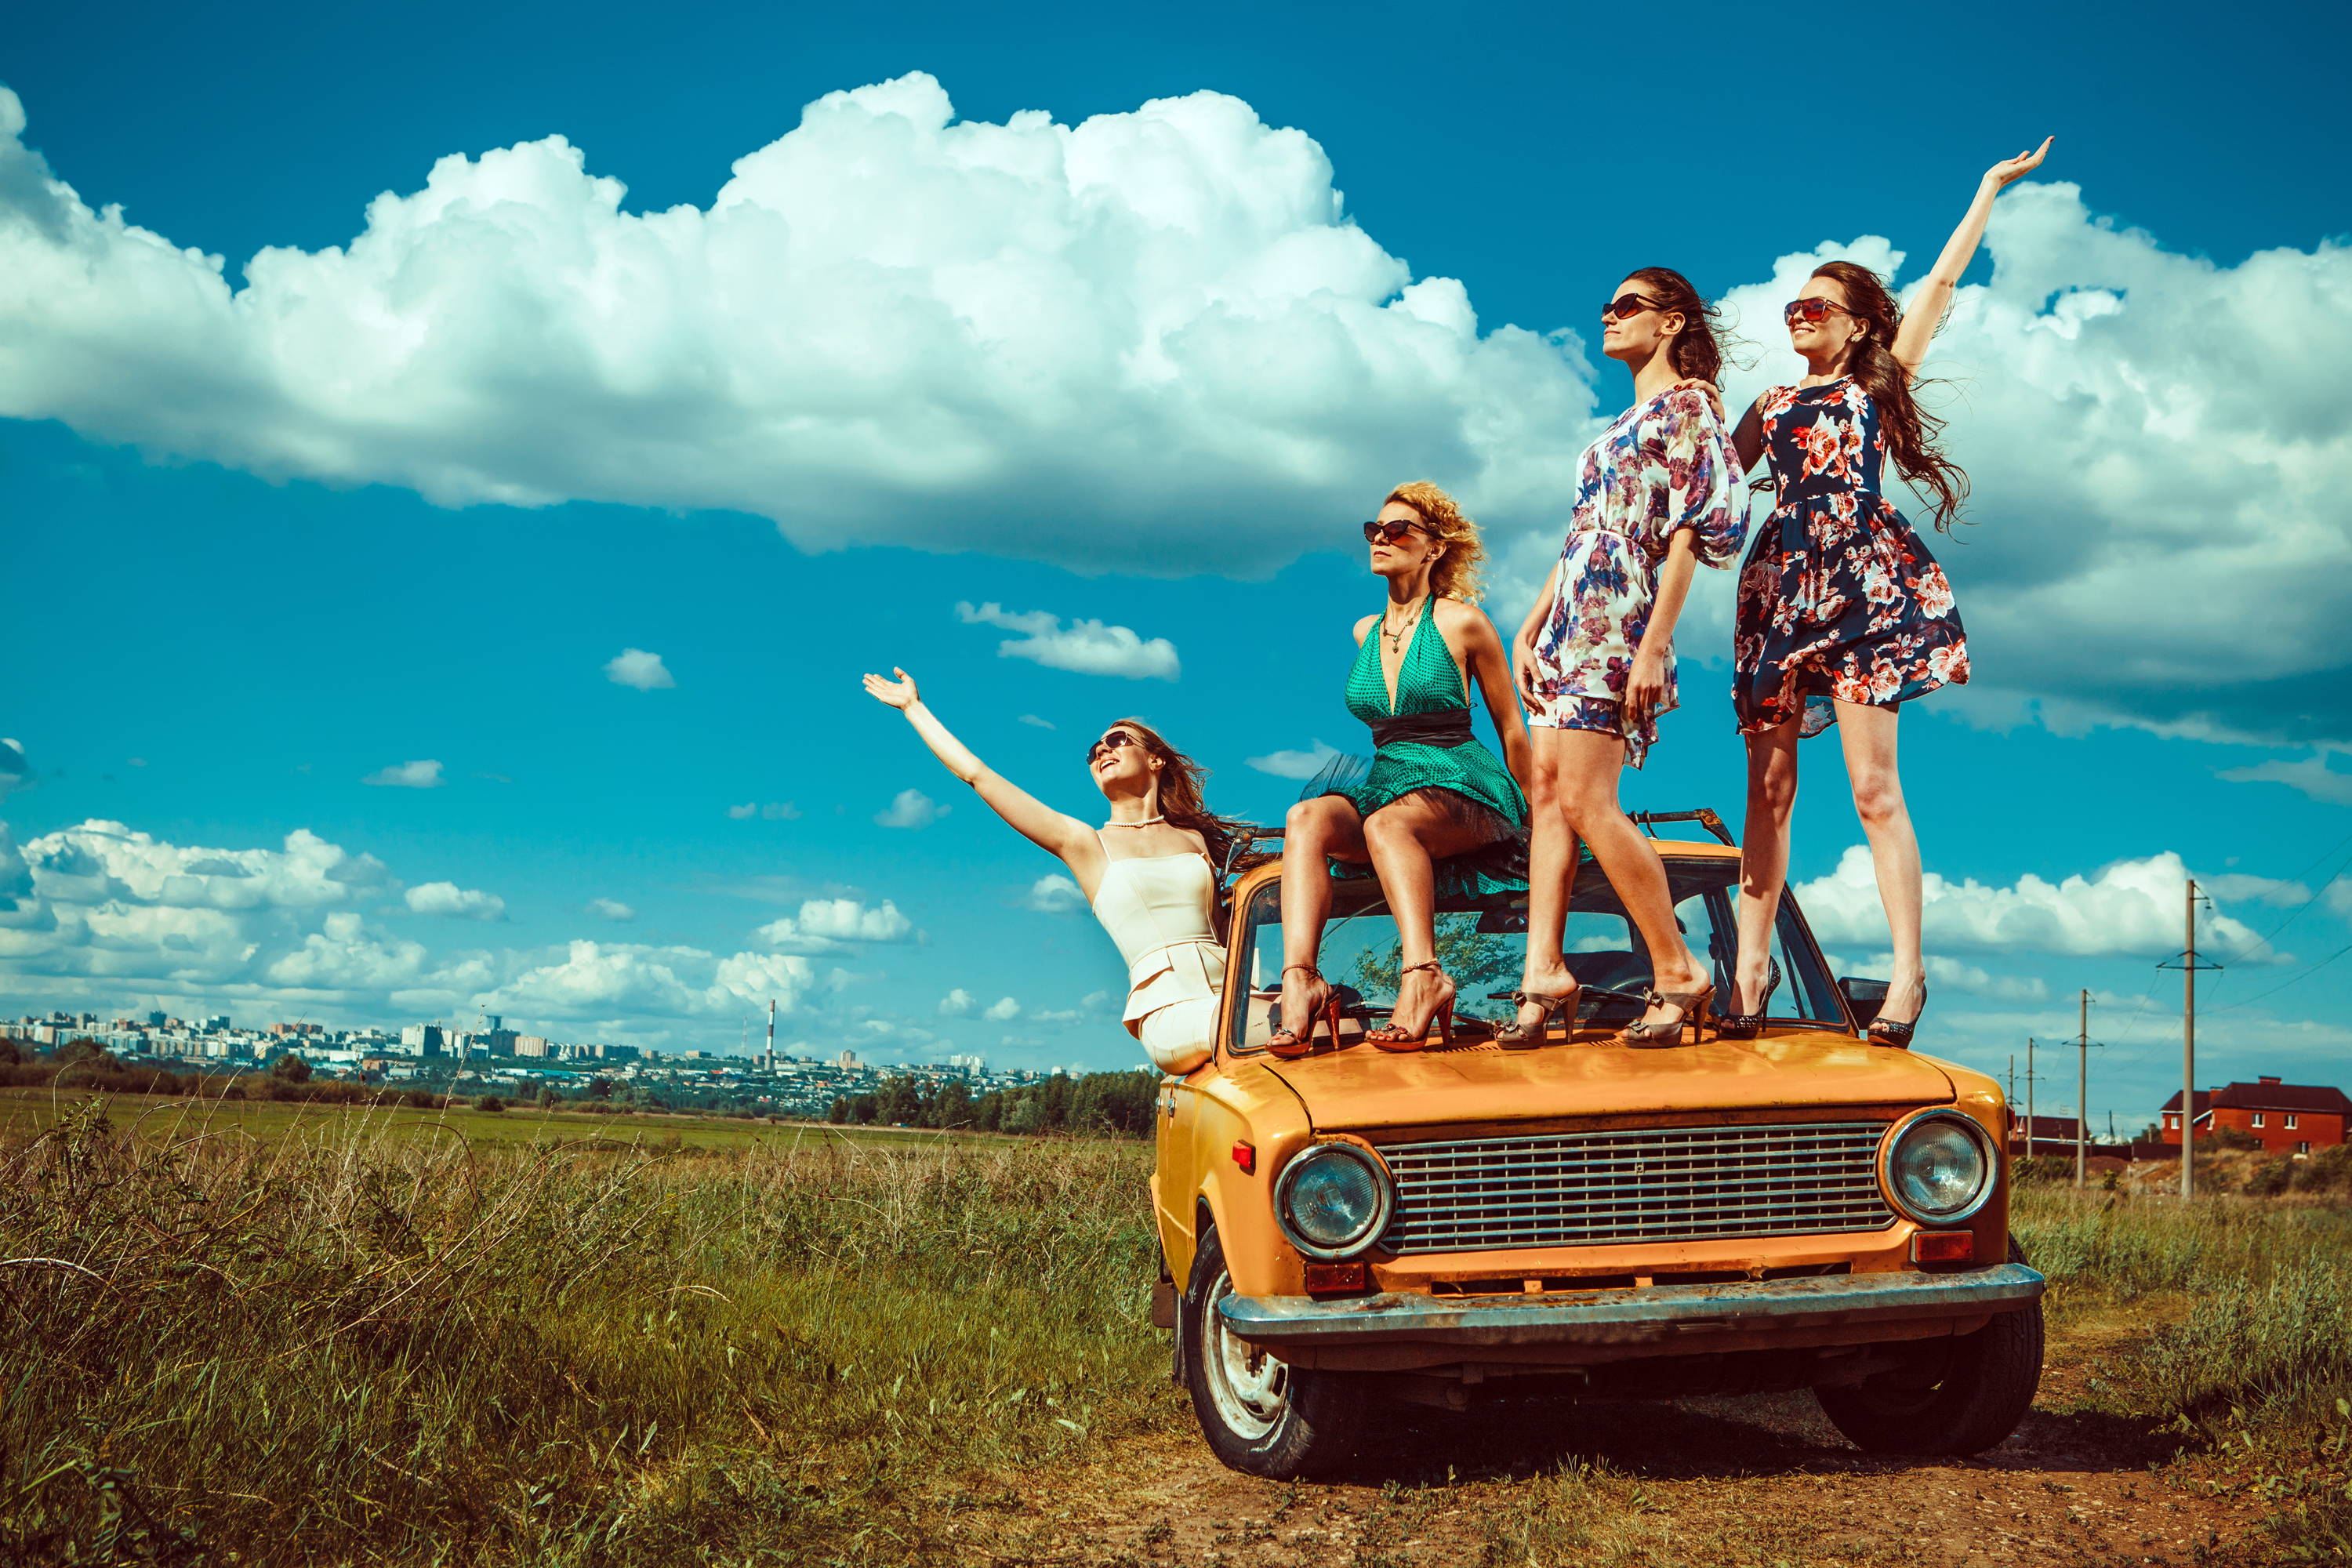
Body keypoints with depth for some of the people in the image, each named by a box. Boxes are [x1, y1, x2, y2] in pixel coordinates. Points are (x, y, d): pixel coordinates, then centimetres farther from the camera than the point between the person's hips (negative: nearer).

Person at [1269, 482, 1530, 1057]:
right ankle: (1299, 980, -46)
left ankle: (1422, 973, -55)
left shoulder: (1462, 621, 0)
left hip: (1465, 790, -5)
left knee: (1385, 823, -39)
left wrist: (1529, 817, 11)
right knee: (1306, 818, -29)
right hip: (1387, 785, 5)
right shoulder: (1366, 631, 18)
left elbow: (1511, 728, 7)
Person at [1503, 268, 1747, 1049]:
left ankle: (1678, 972, -7)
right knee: (1548, 790, 0)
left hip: (1619, 617, -9)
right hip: (1570, 619, 9)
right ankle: (1544, 974, -1)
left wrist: (1657, 642, -20)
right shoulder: (1623, 424, 25)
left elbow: (1686, 534, -11)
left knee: (1586, 802, -15)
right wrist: (1528, 632, 16)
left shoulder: (1686, 407, -1)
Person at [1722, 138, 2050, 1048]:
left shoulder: (1881, 381, 14)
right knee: (1768, 784, -1)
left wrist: (1990, 187, 13)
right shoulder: (1771, 407, 24)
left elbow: (1941, 282, 12)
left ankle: (1908, 969, -8)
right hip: (1779, 587, 4)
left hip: (1863, 586, -3)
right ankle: (1752, 963, 0)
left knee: (1873, 785, -10)